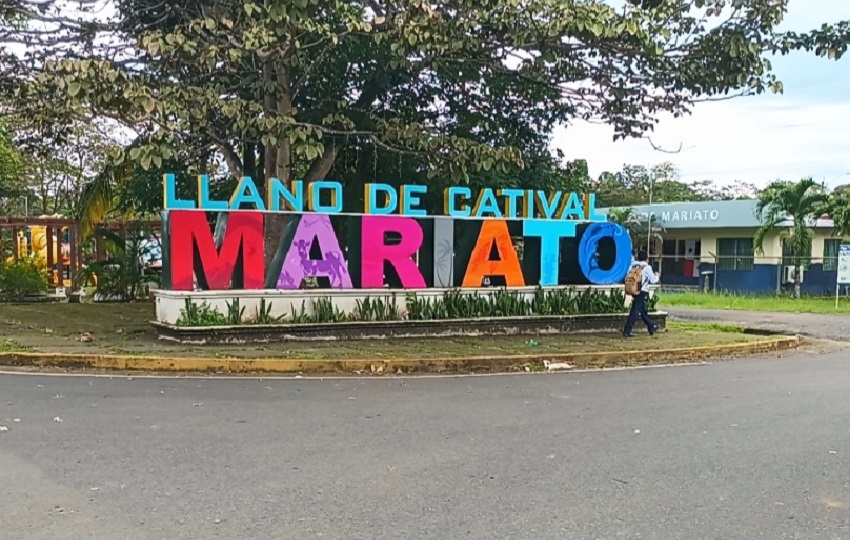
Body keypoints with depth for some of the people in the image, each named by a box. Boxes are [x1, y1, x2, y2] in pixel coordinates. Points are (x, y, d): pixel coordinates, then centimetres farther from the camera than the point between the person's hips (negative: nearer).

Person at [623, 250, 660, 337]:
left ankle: (652, 327, 34)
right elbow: (653, 280, -5)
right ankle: (626, 331, -13)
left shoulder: (634, 266, 9)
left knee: (643, 311, 18)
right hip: (642, 292, -7)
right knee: (635, 311, -8)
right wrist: (657, 276, 17)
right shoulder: (647, 267, -6)